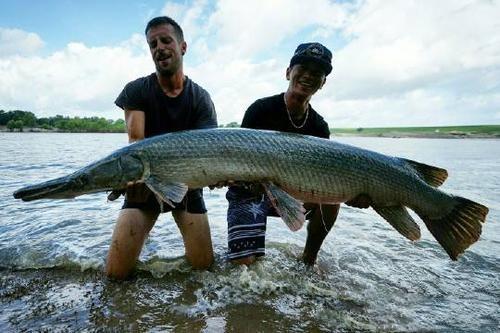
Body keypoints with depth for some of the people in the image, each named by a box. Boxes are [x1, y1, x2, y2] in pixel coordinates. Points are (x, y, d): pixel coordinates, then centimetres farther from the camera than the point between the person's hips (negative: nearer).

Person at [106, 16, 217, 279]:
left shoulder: (200, 98, -7)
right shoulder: (136, 91, -7)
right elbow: (136, 142, -20)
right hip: (144, 183, 0)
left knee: (203, 265, 0)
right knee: (116, 271, -4)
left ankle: (189, 236, 35)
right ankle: (143, 238, 29)